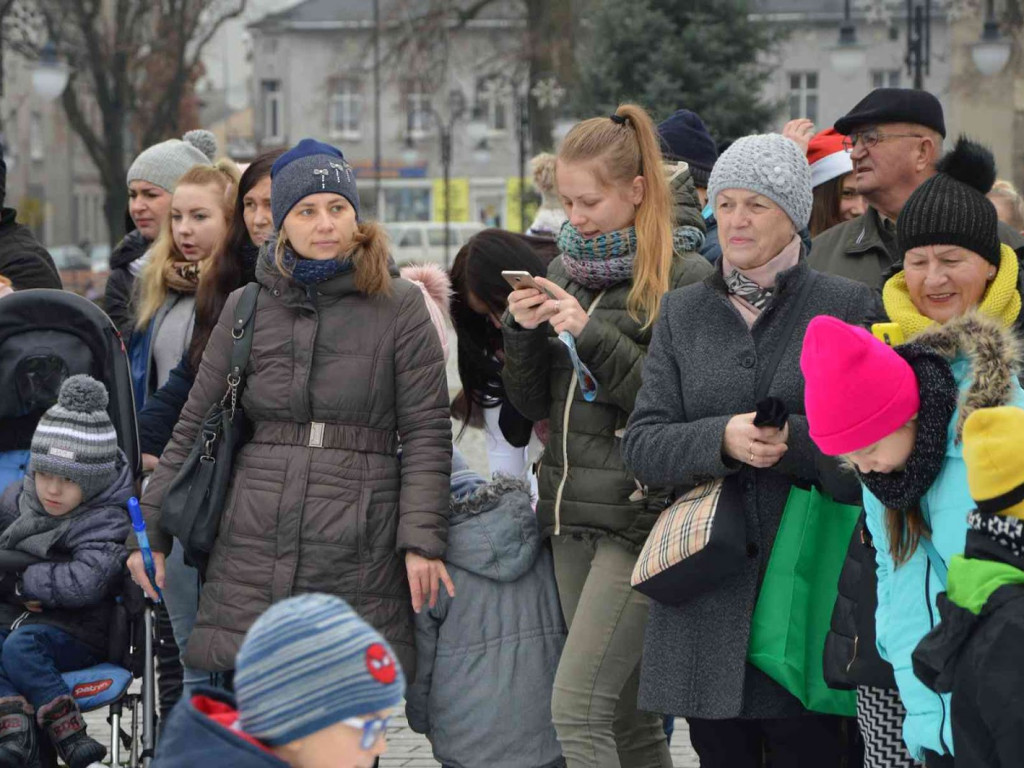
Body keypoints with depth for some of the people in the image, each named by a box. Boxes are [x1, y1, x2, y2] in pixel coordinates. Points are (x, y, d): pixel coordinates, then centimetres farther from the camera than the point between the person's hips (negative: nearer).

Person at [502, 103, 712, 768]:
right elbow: (534, 404, 15)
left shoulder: (685, 280, -7)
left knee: (577, 708, -13)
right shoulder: (565, 272, 14)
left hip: (640, 514, -7)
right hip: (571, 513, 7)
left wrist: (594, 338, -18)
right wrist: (522, 332, -4)